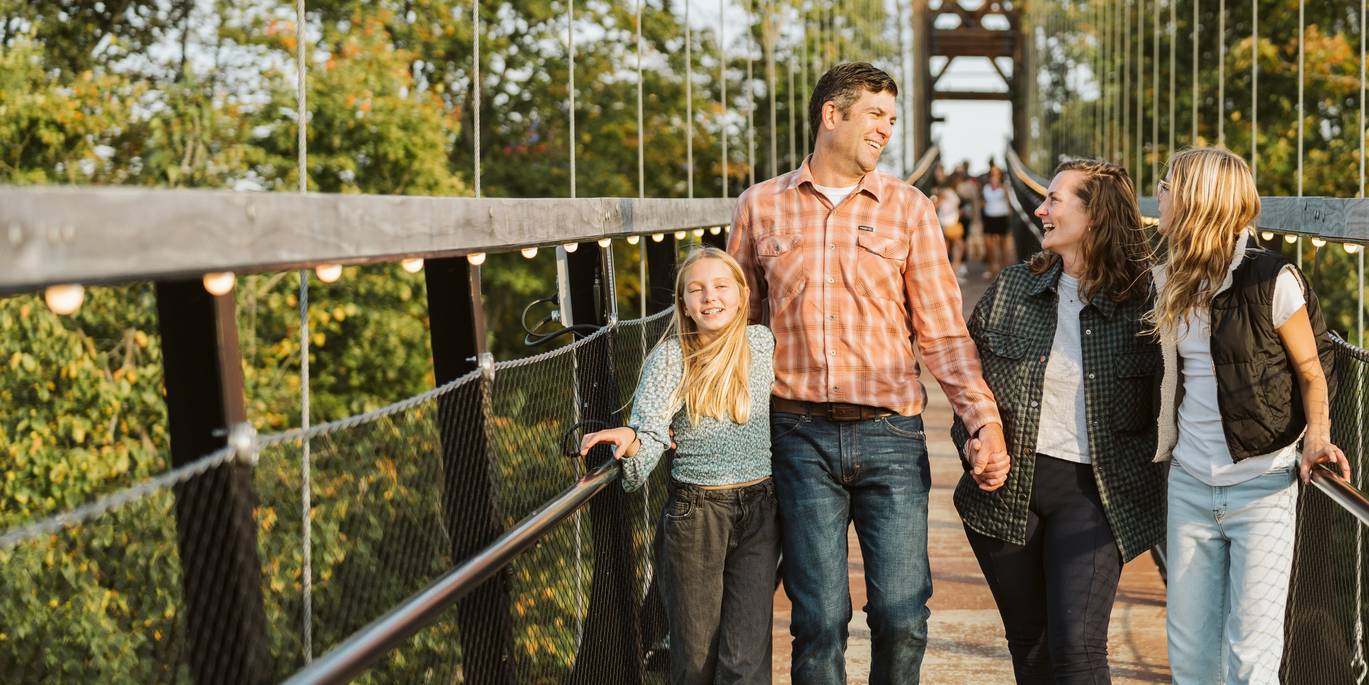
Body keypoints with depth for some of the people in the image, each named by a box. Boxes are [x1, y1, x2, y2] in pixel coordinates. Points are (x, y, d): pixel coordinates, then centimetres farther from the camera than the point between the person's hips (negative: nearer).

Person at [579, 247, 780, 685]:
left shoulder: (762, 343, 1)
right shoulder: (669, 358, -6)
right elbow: (650, 432, -12)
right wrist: (630, 441, -35)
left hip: (758, 508, 1)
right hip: (694, 513, -1)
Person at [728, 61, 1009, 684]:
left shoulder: (908, 208, 6)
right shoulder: (760, 206, 7)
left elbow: (943, 333, 3)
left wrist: (986, 422, -8)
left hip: (890, 435, 0)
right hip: (800, 437, 0)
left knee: (902, 618, -1)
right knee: (819, 621, 1)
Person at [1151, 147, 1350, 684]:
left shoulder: (1271, 278, -12)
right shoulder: (1169, 279, 7)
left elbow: (1310, 369, -2)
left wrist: (1316, 438, -17)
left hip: (1262, 488, -5)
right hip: (1189, 485, 6)